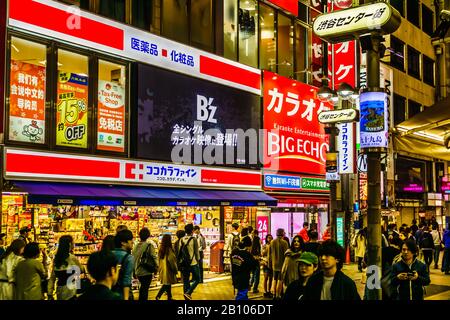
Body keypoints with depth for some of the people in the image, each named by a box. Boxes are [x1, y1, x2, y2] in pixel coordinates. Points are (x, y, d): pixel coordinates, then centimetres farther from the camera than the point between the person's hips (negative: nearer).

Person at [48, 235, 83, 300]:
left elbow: (52, 278, 6)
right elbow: (81, 270, 5)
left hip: (59, 291, 6)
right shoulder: (72, 258, -10)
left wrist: (50, 294, 7)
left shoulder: (56, 259, 5)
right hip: (70, 291, -6)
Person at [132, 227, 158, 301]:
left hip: (138, 272, 5)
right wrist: (156, 267, 0)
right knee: (145, 289, 5)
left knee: (142, 287, 25)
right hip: (146, 272, -5)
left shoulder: (136, 246, 1)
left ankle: (141, 299, 34)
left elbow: (133, 258, 7)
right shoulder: (149, 246, -14)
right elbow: (154, 257, -17)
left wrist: (135, 271, 18)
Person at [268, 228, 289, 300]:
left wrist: (270, 263, 17)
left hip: (274, 264, 5)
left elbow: (269, 254, 9)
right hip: (282, 264, -5)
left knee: (275, 279, 15)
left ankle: (274, 294, 16)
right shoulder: (284, 243, -12)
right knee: (280, 280, -1)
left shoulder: (272, 242, 4)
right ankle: (278, 295, -3)